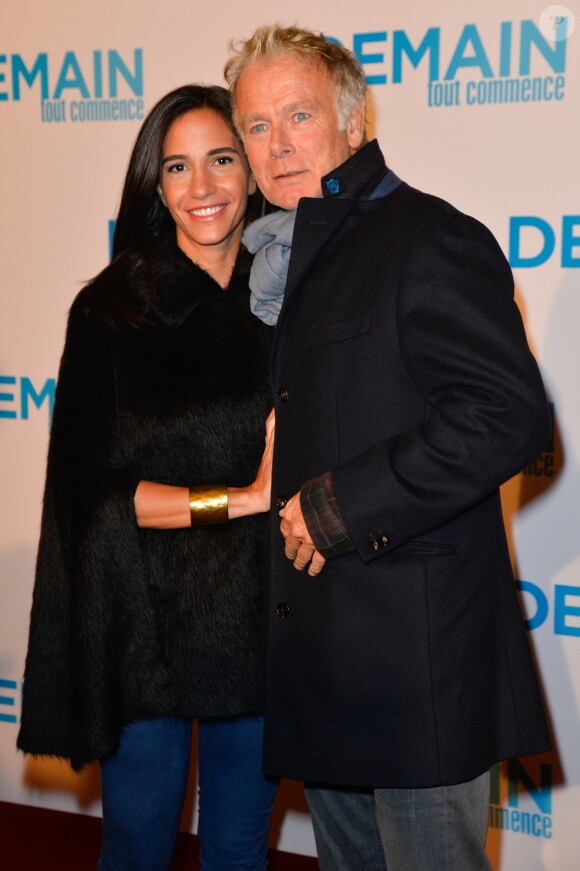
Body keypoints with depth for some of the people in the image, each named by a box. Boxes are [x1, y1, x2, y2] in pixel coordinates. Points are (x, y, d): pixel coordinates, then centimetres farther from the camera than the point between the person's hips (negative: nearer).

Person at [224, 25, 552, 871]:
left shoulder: (429, 238, -11)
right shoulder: (284, 257, 16)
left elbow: (509, 415, -22)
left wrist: (339, 506, -20)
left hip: (417, 643, -9)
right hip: (321, 642, 9)